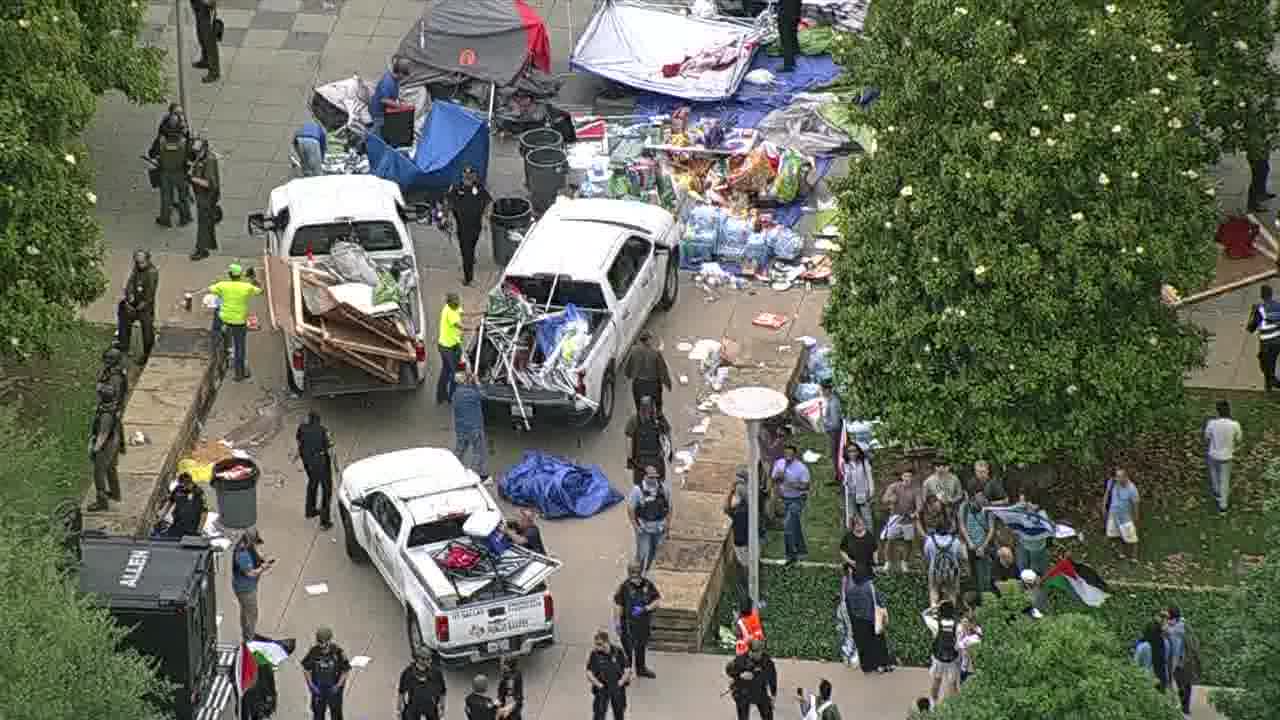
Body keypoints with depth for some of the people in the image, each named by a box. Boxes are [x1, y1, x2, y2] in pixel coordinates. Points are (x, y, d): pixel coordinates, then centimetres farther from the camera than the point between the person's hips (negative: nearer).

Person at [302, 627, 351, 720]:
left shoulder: (337, 652, -15)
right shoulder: (314, 652, -9)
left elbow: (345, 670, -5)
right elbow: (306, 669, 3)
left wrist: (338, 685, -12)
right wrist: (311, 685, -5)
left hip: (333, 688, -2)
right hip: (318, 688, 2)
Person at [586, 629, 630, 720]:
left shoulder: (618, 652, -8)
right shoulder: (595, 654, -10)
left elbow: (627, 670, -2)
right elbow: (589, 672, -7)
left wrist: (621, 682, -11)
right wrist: (598, 684, -15)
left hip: (618, 688, 1)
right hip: (602, 689, -1)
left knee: (619, 713, 16)